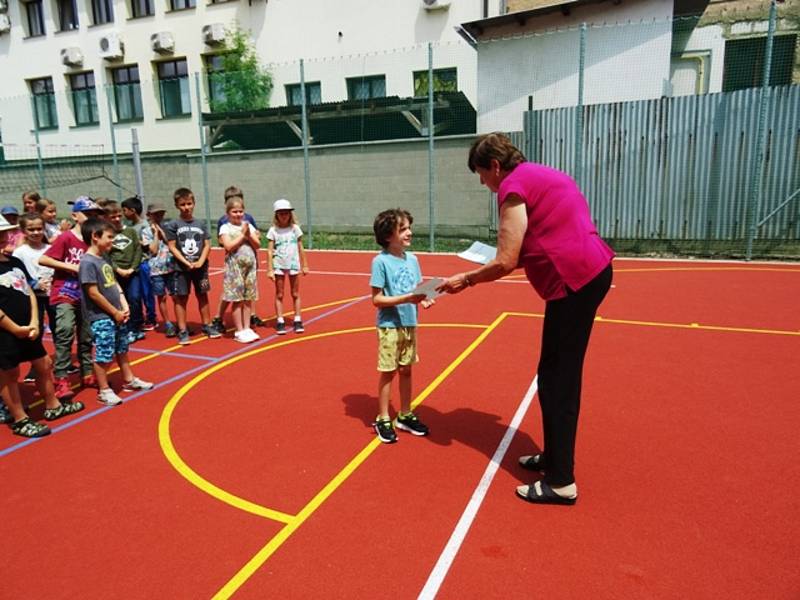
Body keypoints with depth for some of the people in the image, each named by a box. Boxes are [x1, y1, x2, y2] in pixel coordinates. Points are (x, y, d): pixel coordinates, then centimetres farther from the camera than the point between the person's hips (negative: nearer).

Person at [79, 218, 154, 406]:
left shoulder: (104, 258, 8)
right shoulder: (88, 262, -17)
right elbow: (93, 293, -19)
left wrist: (124, 307, 2)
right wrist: (115, 312, -13)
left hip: (117, 315, 8)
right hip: (101, 317, -8)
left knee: (122, 350, 19)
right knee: (104, 355, 0)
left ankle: (129, 380, 33)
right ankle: (104, 391, 13)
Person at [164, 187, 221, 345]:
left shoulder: (200, 224, 4)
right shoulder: (173, 225, -4)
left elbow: (207, 245, 3)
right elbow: (172, 247, -7)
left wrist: (200, 261, -12)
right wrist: (187, 263, -15)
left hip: (200, 267, 3)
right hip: (181, 268, -3)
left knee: (202, 296, 12)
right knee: (181, 298, 3)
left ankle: (207, 325, 25)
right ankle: (182, 330, 10)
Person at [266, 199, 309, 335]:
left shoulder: (295, 228, 2)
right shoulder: (273, 230, -2)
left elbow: (300, 249, 6)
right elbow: (270, 251, -4)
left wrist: (305, 265, 7)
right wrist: (269, 270, -8)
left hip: (293, 265, 1)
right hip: (279, 266, -1)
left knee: (295, 294, 7)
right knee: (279, 295, 4)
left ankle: (297, 320, 14)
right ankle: (280, 322, 9)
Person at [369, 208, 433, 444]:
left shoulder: (412, 259, 3)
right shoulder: (381, 261, -14)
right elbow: (377, 299, -16)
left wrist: (422, 299, -11)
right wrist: (406, 298, -25)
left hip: (410, 324, 6)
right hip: (390, 326, -5)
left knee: (406, 371, 15)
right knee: (388, 372, 5)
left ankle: (405, 416, 30)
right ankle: (383, 420, 20)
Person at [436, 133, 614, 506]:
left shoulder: (513, 185, -10)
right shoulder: (541, 175, 20)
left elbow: (505, 263, -14)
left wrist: (467, 279, 0)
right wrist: (509, 259, 21)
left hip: (576, 280, -10)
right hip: (591, 270, 10)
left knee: (556, 381, -3)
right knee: (561, 376, 17)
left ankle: (560, 483, 6)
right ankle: (555, 456, 30)